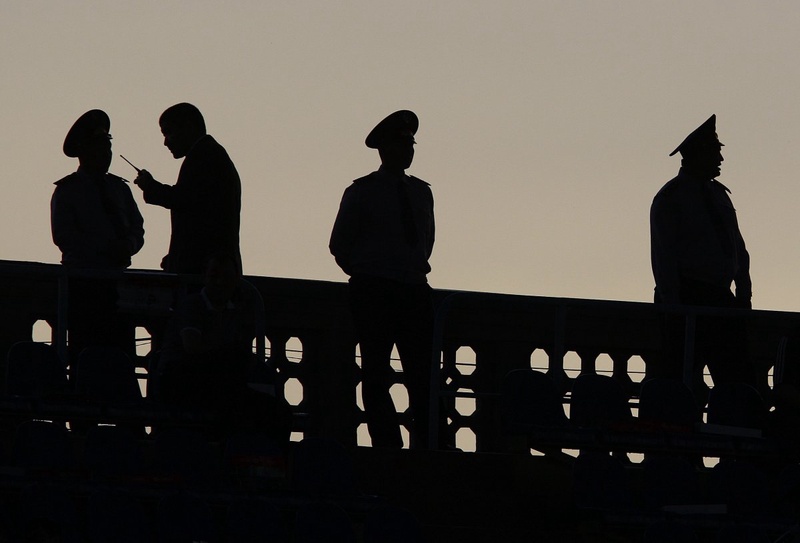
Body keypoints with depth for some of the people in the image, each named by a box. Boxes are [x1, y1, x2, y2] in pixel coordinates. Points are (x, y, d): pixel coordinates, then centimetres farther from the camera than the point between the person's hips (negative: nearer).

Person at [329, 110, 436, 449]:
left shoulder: (421, 192, 13)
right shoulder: (362, 192, 0)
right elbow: (340, 244, 4)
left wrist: (417, 271, 15)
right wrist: (364, 276, 6)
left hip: (414, 291, 4)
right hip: (373, 292, -4)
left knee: (423, 375, -3)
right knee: (376, 376, -5)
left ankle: (424, 447, -3)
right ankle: (387, 447, -4)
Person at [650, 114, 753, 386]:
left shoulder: (718, 194, 17)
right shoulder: (670, 198, -3)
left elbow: (738, 248, 18)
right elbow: (663, 257, -9)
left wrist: (743, 293, 7)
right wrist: (673, 307, -15)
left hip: (720, 298, 7)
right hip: (685, 298, -7)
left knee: (739, 380, -2)